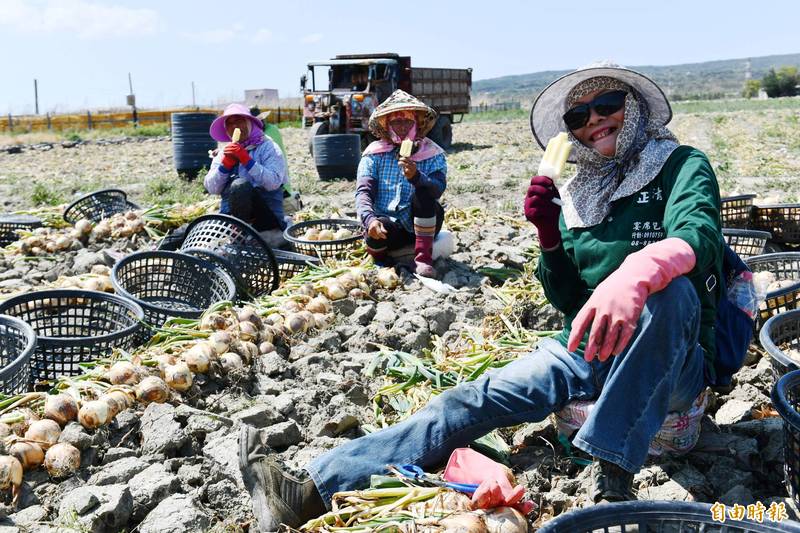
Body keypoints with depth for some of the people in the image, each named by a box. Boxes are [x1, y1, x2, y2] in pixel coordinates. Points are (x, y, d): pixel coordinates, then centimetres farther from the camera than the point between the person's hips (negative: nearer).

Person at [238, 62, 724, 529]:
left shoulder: (683, 166, -3)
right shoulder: (574, 196, 12)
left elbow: (697, 234, -27)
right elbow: (569, 302, 11)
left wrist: (635, 275, -49)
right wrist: (550, 238, -8)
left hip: (668, 365, -4)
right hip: (585, 351, 4)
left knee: (670, 286, -35)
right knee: (479, 399, -16)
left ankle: (613, 474, -33)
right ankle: (316, 491, -23)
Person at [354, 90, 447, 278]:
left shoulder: (433, 154, 1)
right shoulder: (374, 153, 2)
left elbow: (438, 188, -18)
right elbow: (363, 192, -10)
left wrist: (416, 176, -39)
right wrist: (370, 219, -31)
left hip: (421, 225, 1)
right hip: (389, 225, 0)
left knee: (423, 192, -29)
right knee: (374, 234, -34)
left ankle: (423, 258, -22)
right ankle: (381, 260, 2)